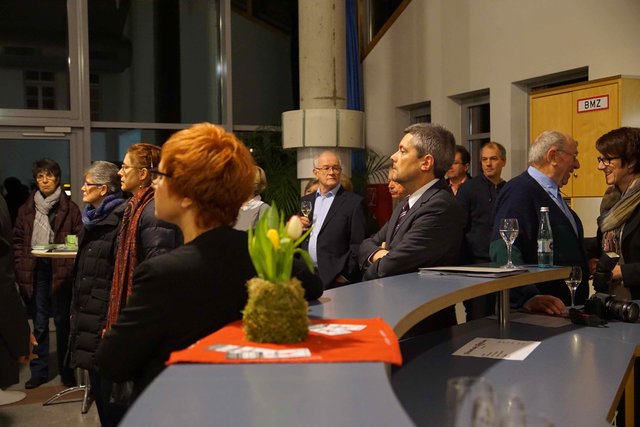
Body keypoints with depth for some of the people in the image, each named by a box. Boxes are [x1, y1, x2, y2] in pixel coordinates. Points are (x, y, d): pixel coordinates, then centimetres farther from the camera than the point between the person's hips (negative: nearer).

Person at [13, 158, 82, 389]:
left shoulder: (69, 208, -1)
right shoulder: (27, 209, 9)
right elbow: (17, 240, 11)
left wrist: (70, 266, -13)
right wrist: (20, 268, 0)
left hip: (60, 271, -3)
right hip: (35, 271, 3)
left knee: (63, 322, 6)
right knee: (39, 324, 10)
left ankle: (66, 371, 17)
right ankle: (38, 371, 20)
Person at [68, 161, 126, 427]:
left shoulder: (119, 222, -16)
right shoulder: (91, 220, 13)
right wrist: (76, 309, 19)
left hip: (105, 319, -9)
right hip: (87, 316, 9)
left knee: (107, 385, 0)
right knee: (97, 387, 16)